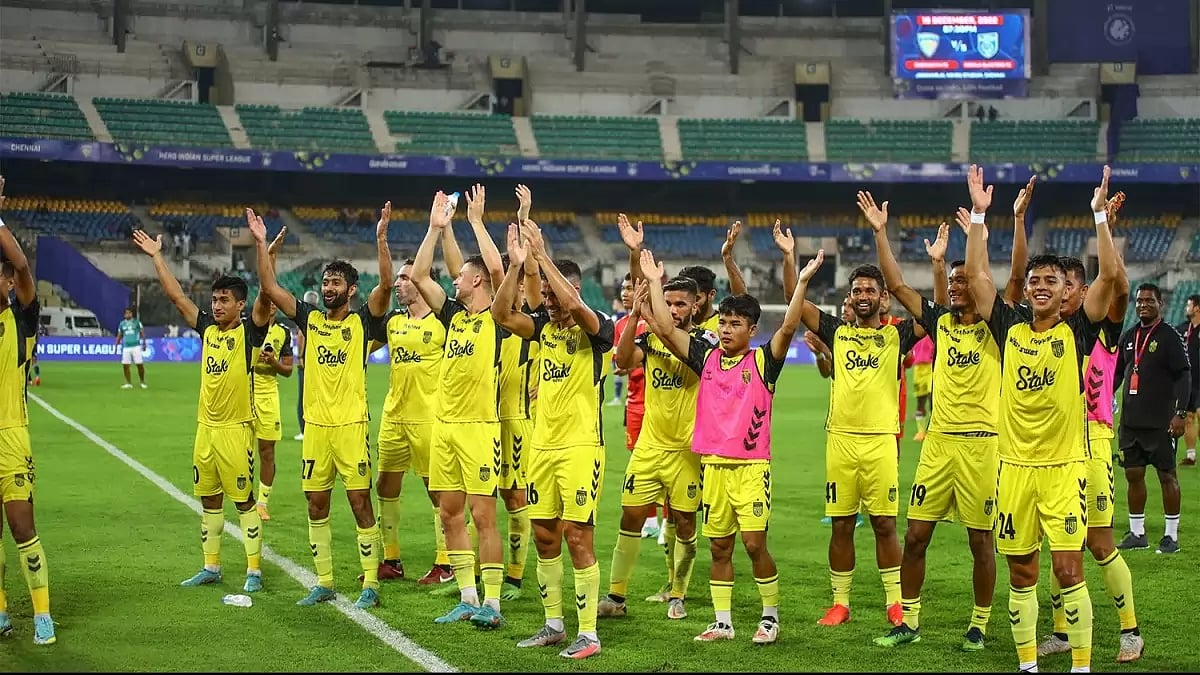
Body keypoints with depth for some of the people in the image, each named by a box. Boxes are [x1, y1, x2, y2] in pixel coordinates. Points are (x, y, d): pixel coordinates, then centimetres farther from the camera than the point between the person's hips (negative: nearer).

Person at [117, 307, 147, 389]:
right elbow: (119, 335, 17)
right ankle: (128, 383, 7)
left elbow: (142, 332, 4)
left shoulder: (137, 322, 3)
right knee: (125, 365, -3)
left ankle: (142, 382, 10)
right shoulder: (122, 324, 11)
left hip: (136, 346, -3)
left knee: (139, 365, -5)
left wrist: (144, 343, -3)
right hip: (126, 347, 3)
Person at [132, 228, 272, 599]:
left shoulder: (250, 331, -6)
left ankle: (254, 570, 4)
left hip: (237, 428, -6)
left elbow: (266, 295, -20)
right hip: (205, 427, 6)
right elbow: (176, 295, 15)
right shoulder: (207, 328, 10)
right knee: (209, 500, 12)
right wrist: (156, 256, 14)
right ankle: (211, 567, 21)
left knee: (244, 500, -2)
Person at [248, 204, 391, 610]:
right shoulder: (309, 319, 10)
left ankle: (370, 585, 3)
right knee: (316, 505, 8)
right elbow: (269, 288, 6)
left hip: (351, 426, -5)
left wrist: (381, 238, -24)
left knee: (360, 502, -3)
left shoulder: (362, 321, -1)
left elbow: (386, 286, -15)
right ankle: (324, 584, 17)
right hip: (315, 426, 5)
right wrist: (261, 244, -3)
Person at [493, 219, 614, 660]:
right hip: (542, 445, 7)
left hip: (580, 446, -7)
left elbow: (573, 304, -29)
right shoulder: (544, 325, 10)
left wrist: (541, 255, -27)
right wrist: (516, 263, -14)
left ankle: (588, 634, 0)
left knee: (578, 536, -6)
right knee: (544, 536, 10)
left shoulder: (596, 328, -8)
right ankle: (553, 624, 21)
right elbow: (502, 313, -3)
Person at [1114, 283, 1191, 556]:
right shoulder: (1128, 337, 14)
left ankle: (1171, 536, 5)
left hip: (1160, 422, -6)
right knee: (1133, 474, 8)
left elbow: (1184, 376, -9)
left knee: (1167, 475, -1)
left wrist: (1180, 413, -17)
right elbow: (1116, 372, 21)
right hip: (1130, 421, 6)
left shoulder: (1169, 337, -5)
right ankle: (1137, 533, 16)